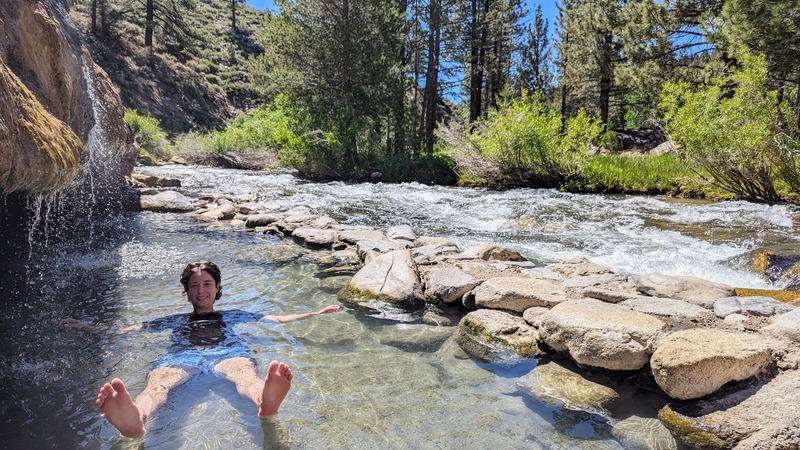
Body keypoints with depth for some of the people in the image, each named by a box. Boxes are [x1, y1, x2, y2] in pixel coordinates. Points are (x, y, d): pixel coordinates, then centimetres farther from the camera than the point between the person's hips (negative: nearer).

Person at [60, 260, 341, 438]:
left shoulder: (232, 316, 34)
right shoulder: (176, 321, 37)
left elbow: (279, 319, 27)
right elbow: (124, 330, 34)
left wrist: (315, 314, 18)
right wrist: (87, 328, 26)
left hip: (227, 352, -1)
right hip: (181, 356, 1)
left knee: (244, 374, -39)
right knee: (159, 381, -37)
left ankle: (266, 403, -74)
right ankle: (135, 421, -71)